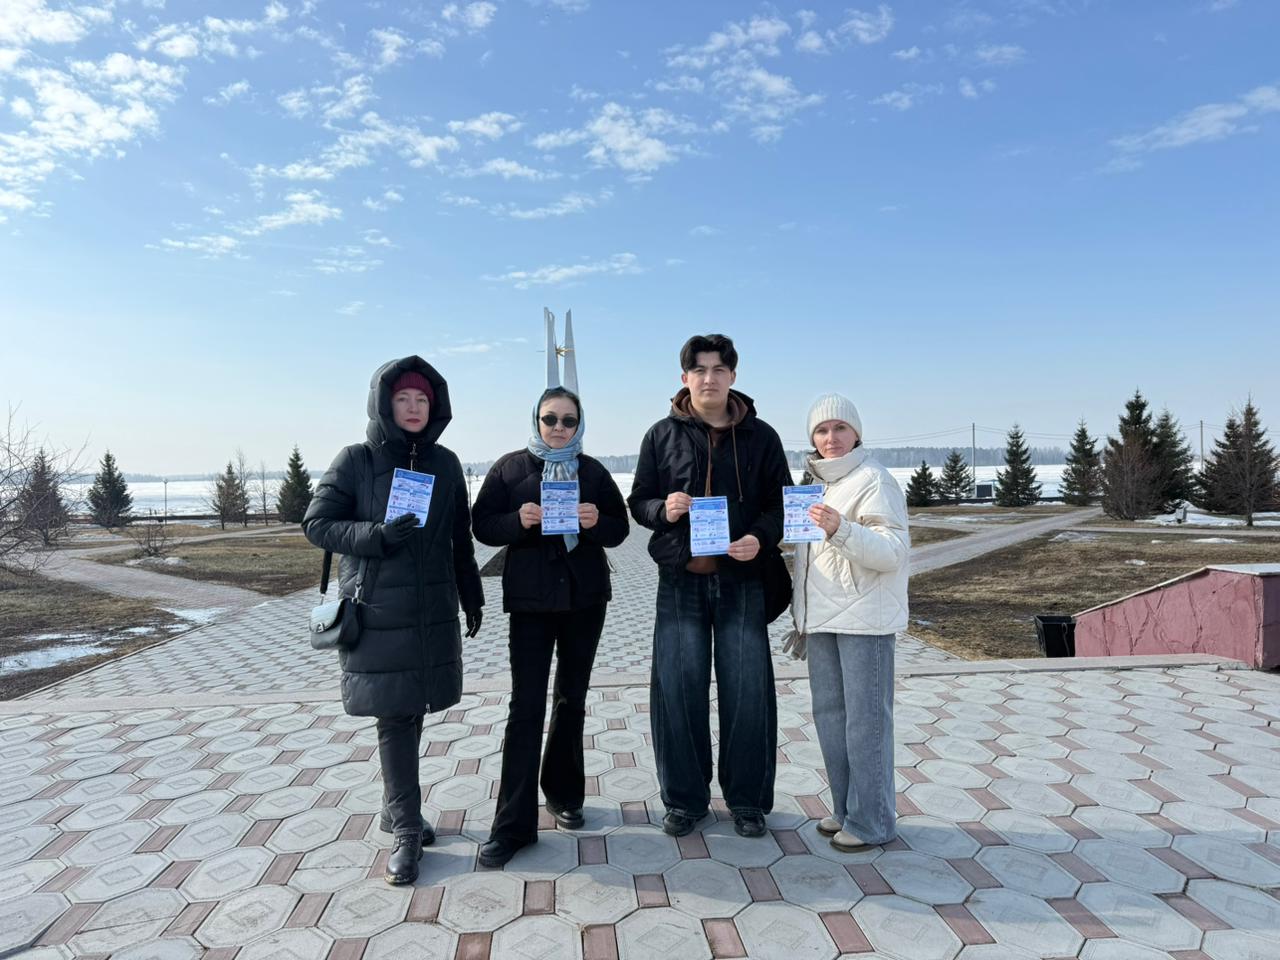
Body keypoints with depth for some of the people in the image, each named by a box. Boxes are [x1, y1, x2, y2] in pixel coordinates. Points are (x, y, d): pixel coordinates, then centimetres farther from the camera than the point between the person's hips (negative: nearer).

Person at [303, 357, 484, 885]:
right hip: (378, 611, -4)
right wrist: (377, 535, -20)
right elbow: (316, 523, -4)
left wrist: (471, 597, 16)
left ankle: (396, 808, 32)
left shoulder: (445, 463, 7)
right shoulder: (356, 460, -4)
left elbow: (460, 538, 13)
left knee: (413, 712, 12)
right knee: (394, 717, -1)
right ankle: (405, 831, 11)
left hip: (433, 610, 4)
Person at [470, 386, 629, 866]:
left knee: (572, 699, 14)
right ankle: (513, 825, 3)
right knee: (526, 706, -5)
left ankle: (563, 794, 33)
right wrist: (519, 521, -20)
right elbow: (483, 525, -2)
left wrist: (596, 522, -15)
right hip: (530, 600, -2)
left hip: (585, 597, 3)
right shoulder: (510, 467, 1)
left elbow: (619, 528, 6)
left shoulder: (593, 470, 6)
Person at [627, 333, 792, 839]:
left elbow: (780, 503, 7)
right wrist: (663, 509, -14)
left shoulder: (760, 436, 5)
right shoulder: (663, 434, 5)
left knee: (748, 692, 5)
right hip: (680, 582, 0)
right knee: (677, 691, 4)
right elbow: (639, 502, 8)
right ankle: (684, 798, 22)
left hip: (741, 580, 0)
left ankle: (747, 800, 23)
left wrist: (761, 536, -13)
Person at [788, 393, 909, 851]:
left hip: (864, 620, -8)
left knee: (866, 719, 0)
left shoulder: (874, 480, -9)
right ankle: (845, 809, 29)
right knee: (829, 715, 14)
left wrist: (841, 529, -33)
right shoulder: (814, 484, 15)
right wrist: (802, 620, 24)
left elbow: (893, 551, -17)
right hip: (823, 620, 8)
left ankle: (871, 821, 14)